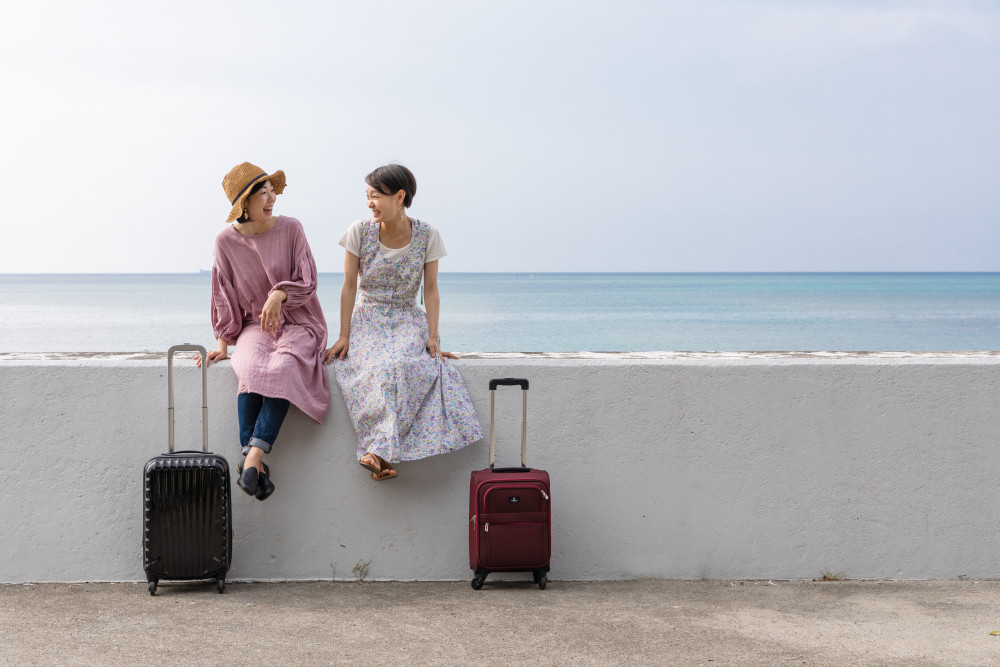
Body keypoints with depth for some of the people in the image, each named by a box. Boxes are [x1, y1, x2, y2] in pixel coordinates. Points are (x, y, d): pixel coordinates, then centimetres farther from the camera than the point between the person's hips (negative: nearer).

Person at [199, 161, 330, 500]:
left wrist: (279, 294, -23)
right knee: (251, 370, -33)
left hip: (299, 323, -1)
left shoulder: (290, 229, -3)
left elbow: (308, 281, -4)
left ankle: (253, 456, -40)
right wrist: (224, 342, 5)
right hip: (256, 326, 1)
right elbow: (225, 294, 8)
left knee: (282, 368, -34)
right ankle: (255, 464, -38)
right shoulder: (226, 241, 0)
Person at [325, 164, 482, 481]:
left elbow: (431, 289, 0)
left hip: (407, 320, 0)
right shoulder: (360, 232, -2)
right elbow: (349, 286, -1)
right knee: (377, 367, -33)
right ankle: (384, 455, -34)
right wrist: (344, 335, -6)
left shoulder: (426, 236, -2)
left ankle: (378, 451, -34)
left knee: (399, 363, -34)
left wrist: (433, 335, -10)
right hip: (367, 319, 0)